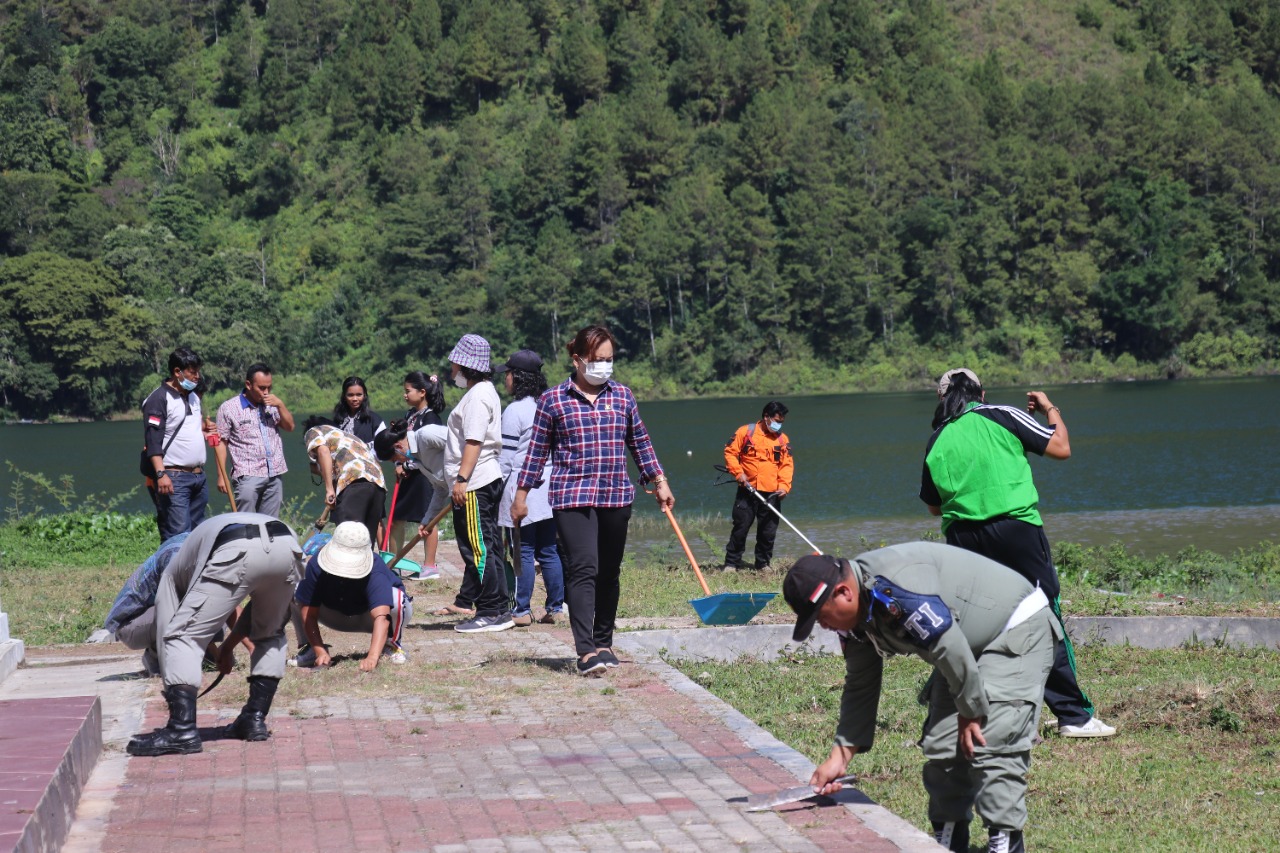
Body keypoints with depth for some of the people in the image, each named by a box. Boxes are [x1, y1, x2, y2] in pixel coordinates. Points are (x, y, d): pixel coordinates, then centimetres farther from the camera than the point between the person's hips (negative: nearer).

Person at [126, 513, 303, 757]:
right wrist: (229, 645, 57)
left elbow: (165, 632, 31)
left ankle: (182, 730, -6)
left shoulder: (175, 571, 34)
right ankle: (255, 719, 25)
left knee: (182, 636, 5)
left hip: (235, 553, -5)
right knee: (270, 635, 30)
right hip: (288, 547, 5)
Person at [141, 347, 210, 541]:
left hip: (198, 476, 9)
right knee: (178, 534, -15)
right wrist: (161, 474, -25)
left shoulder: (193, 397, 17)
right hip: (173, 478, -8)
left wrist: (203, 430, 11)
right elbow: (153, 441, -16)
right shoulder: (159, 399, -9)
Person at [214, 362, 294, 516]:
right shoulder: (229, 408, 0)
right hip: (248, 475, -5)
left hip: (275, 474, 5)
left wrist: (280, 405, -4)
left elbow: (289, 427, 12)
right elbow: (221, 442, -1)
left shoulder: (271, 405, 14)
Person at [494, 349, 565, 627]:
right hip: (548, 488, 7)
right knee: (548, 551, 10)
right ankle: (555, 607, 12)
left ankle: (522, 610, 0)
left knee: (523, 552, -3)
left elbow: (506, 457, -11)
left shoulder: (514, 411, -11)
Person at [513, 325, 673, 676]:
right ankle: (586, 650, -20)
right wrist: (521, 495, 6)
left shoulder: (622, 396, 9)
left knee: (609, 573, 10)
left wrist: (659, 482, 18)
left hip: (616, 498, 4)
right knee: (583, 570, -15)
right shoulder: (553, 400, 0)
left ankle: (603, 643, 22)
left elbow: (641, 443, 19)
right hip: (572, 498, -4)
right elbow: (537, 450, 5)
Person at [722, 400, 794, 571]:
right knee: (740, 528, -1)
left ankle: (763, 564, 18)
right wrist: (738, 473, -11)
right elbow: (730, 452, 0)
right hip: (747, 491, -3)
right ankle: (731, 563, 5)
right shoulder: (746, 432, -1)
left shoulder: (783, 439, 8)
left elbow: (787, 465, 7)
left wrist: (784, 485, -6)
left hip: (771, 493, 3)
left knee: (768, 531, 6)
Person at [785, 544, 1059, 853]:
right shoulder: (856, 613, 0)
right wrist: (840, 756, 5)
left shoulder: (891, 586, -32)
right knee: (941, 746, 4)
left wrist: (970, 712, -19)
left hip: (1018, 630, -10)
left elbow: (948, 644, -30)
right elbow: (860, 687, 9)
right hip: (972, 649, 10)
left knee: (990, 744, -20)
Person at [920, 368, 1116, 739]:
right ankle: (1074, 716, 2)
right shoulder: (1002, 416, 2)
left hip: (962, 538, 3)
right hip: (1017, 530, -3)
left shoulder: (936, 441, 10)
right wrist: (1050, 409, 22)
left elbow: (934, 506, 18)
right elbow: (1061, 448, 5)